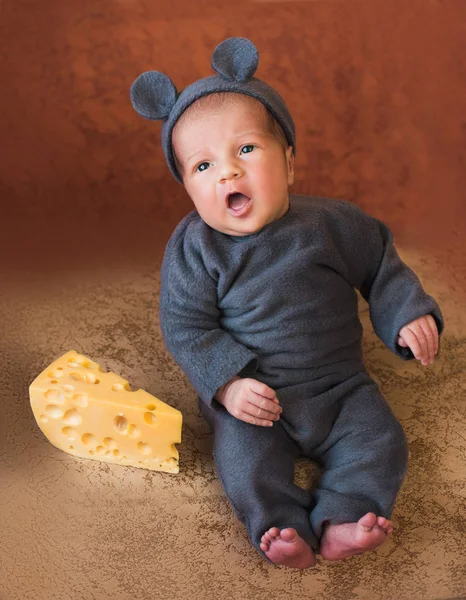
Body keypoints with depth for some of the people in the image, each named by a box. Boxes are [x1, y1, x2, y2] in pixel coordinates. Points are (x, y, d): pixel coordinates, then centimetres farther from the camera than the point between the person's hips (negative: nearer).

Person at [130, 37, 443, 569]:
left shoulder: (330, 223, -8)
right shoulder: (193, 249, -14)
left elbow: (380, 266, 8)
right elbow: (185, 326, -12)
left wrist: (408, 315, -4)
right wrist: (227, 384, -23)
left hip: (340, 384, 2)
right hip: (252, 395, -2)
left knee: (380, 443, -10)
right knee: (245, 463, -22)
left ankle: (340, 521, -7)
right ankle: (285, 530, -9)